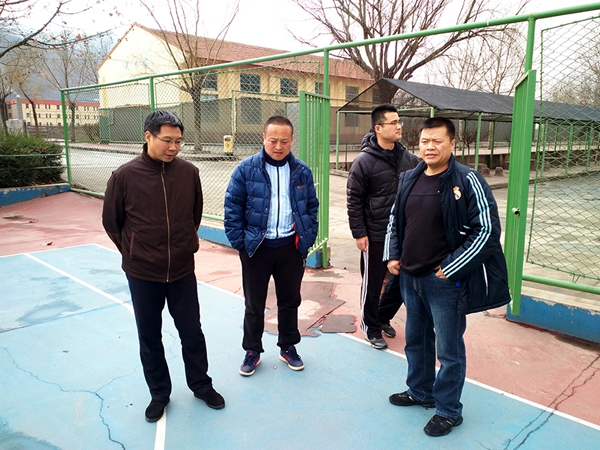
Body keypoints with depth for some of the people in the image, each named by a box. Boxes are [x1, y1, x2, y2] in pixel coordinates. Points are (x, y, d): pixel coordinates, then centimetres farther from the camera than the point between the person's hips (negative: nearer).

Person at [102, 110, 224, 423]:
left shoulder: (189, 172, -7)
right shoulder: (125, 176, -12)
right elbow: (111, 221, 1)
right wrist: (134, 252, 6)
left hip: (182, 271, 1)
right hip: (142, 274, -1)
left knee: (192, 332, 12)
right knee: (149, 337, 14)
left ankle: (201, 385, 34)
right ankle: (159, 393, 34)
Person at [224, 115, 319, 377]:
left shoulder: (302, 172, 2)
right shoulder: (246, 169, -7)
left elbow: (312, 207, 9)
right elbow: (232, 208, -6)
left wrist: (308, 238, 1)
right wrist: (239, 242, -9)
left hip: (291, 247, 2)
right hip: (256, 247, -2)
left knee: (290, 301, 16)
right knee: (254, 304, 11)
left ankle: (288, 347, 35)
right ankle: (252, 351, 29)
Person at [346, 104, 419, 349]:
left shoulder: (409, 158, 4)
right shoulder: (364, 161, -12)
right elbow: (354, 200, -10)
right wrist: (359, 233, -12)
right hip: (376, 235, -5)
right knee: (372, 284, 8)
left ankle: (384, 317, 37)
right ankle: (371, 326, 28)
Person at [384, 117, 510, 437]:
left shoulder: (467, 181, -14)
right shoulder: (408, 179, 6)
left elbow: (487, 229, -16)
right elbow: (394, 220, 19)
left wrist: (450, 269, -16)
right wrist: (393, 255, 8)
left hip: (444, 281, -6)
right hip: (409, 277, 7)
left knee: (449, 349, 7)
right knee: (416, 339, 22)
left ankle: (449, 410, 27)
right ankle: (420, 391, 43)